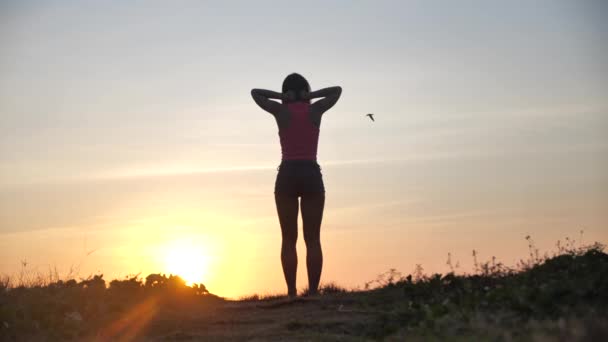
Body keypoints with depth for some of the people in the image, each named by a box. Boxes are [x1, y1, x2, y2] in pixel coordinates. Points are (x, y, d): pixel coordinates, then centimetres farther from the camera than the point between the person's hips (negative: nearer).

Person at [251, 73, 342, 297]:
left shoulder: (281, 111, 3)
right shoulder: (316, 110, 5)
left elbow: (255, 92, 17)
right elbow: (337, 90, 22)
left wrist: (282, 97, 7)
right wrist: (309, 95, 8)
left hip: (287, 175, 0)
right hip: (311, 175, 1)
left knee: (288, 240, 1)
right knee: (313, 240, 1)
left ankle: (292, 293, -6)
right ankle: (313, 293, -6)